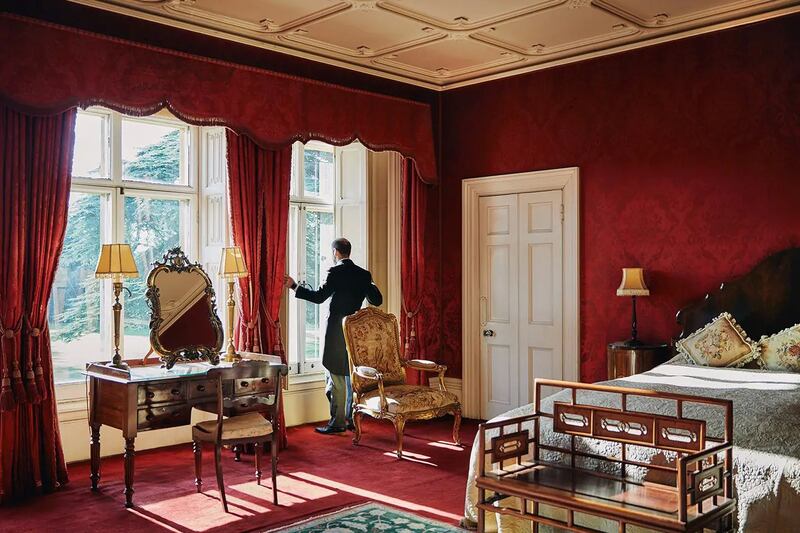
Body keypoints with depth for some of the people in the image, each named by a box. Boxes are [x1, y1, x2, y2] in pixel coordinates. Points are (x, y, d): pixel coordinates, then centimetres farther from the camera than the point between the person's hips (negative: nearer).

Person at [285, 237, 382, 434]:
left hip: (336, 331, -6)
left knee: (337, 379, -1)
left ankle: (337, 422, 2)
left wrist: (295, 287, -11)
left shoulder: (336, 272, -11)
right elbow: (377, 300, 10)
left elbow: (319, 296, -19)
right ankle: (351, 419, 20)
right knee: (352, 377, 14)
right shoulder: (363, 274, 7)